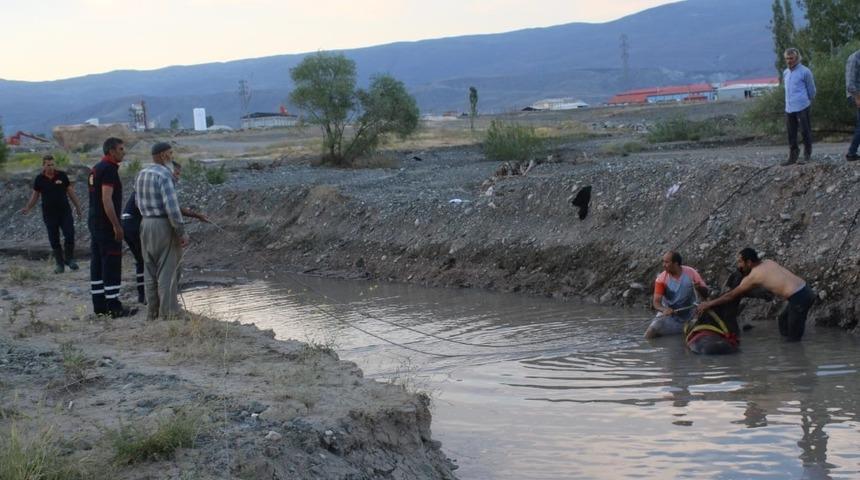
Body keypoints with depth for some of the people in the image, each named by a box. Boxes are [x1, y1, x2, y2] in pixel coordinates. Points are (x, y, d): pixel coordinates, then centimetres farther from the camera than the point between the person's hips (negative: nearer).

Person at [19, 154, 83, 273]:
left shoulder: (62, 175, -1)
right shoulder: (39, 179, 0)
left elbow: (71, 192, 5)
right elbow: (35, 195, 8)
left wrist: (78, 207, 6)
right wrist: (27, 208, -5)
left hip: (65, 212, 0)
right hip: (49, 214, 0)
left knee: (70, 235, -9)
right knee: (54, 240, 2)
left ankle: (69, 259, 10)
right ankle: (59, 264, 11)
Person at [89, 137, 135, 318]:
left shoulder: (96, 169, 16)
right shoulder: (109, 170, -15)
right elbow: (107, 199, -22)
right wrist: (116, 225, -21)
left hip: (95, 223, 10)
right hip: (107, 225, -10)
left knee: (97, 264, 10)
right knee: (112, 265, -7)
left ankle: (99, 306, 14)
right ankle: (114, 307, -7)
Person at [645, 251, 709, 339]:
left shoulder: (691, 273, -11)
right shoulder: (662, 278, -14)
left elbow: (705, 293, -8)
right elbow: (656, 302, -17)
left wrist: (699, 288, -32)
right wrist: (664, 310, -40)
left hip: (688, 315, 2)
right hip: (668, 314, -2)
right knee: (649, 334, -20)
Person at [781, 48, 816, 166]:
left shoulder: (805, 72, -7)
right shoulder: (785, 73, 12)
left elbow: (811, 89, 3)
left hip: (802, 107, -6)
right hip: (789, 107, 6)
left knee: (805, 131, 1)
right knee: (791, 133, 7)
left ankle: (807, 155, 10)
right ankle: (793, 156, 14)